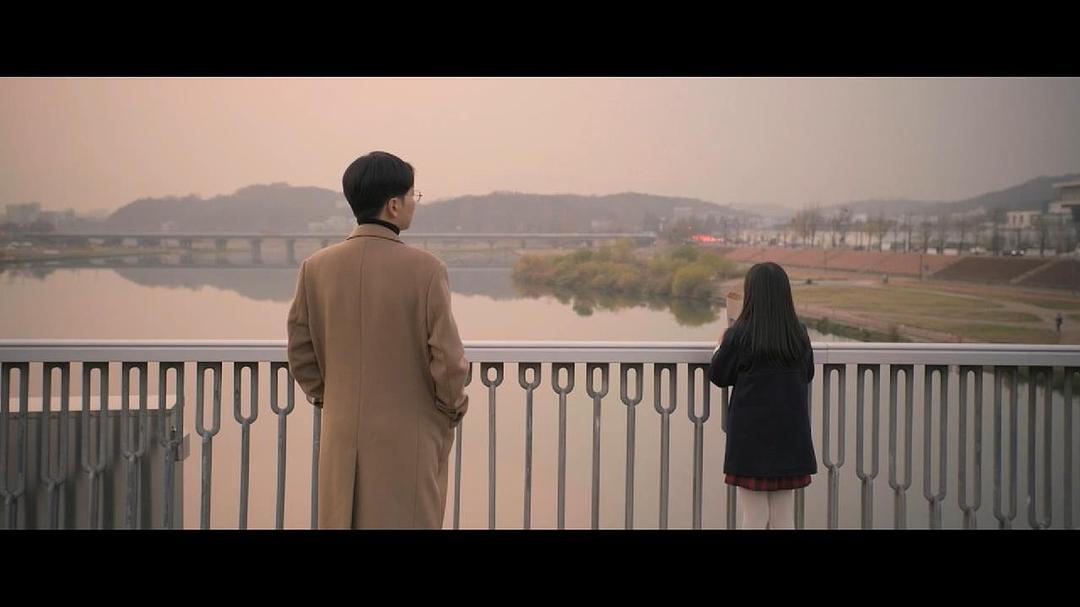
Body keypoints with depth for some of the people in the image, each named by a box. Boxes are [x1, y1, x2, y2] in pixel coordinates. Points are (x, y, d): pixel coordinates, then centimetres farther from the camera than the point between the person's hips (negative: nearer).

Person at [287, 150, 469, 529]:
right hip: (408, 440, -4)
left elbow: (300, 352, 5)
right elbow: (447, 357, -13)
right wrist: (454, 407, 5)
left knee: (341, 522, 13)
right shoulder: (425, 269, -14)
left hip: (342, 438, 4)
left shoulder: (316, 267, -2)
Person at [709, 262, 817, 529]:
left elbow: (718, 376, 1)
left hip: (751, 434, -3)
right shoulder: (799, 336, -1)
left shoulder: (740, 334, -12)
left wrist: (721, 347, 17)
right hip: (790, 436, 4)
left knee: (753, 517, 4)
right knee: (784, 517, 11)